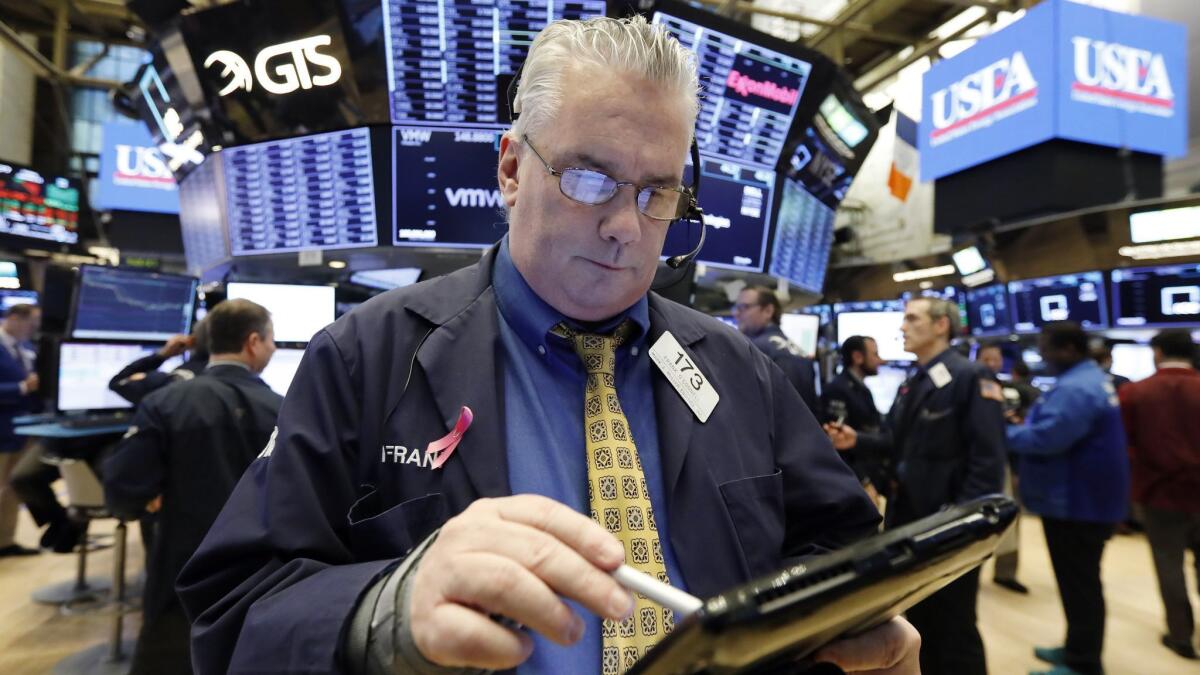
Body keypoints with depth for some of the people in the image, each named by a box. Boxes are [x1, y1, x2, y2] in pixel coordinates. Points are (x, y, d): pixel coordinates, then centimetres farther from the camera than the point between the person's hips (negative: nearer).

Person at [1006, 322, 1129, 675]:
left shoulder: (1075, 388, -24)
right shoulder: (1092, 378, 13)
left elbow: (1046, 438, -31)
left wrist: (1004, 434, -15)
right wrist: (1023, 424, 5)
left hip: (1076, 502, -11)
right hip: (1085, 498, 11)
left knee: (1078, 583, 1)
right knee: (1081, 580, 20)